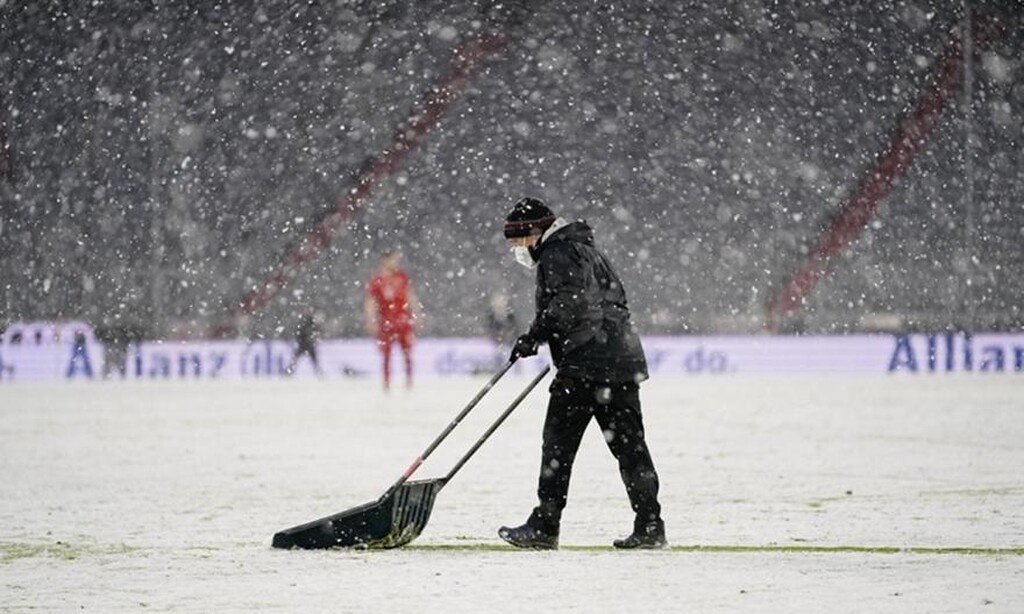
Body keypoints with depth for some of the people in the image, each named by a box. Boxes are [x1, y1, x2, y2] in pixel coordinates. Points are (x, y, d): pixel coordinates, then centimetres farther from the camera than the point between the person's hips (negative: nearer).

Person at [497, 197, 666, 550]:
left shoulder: (557, 255, -5)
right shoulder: (584, 249, 25)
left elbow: (568, 302, -20)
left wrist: (536, 335, -19)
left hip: (586, 364, -9)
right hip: (623, 360, 9)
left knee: (559, 442, -3)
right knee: (629, 444, 6)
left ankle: (544, 527, -2)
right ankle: (649, 526, 3)